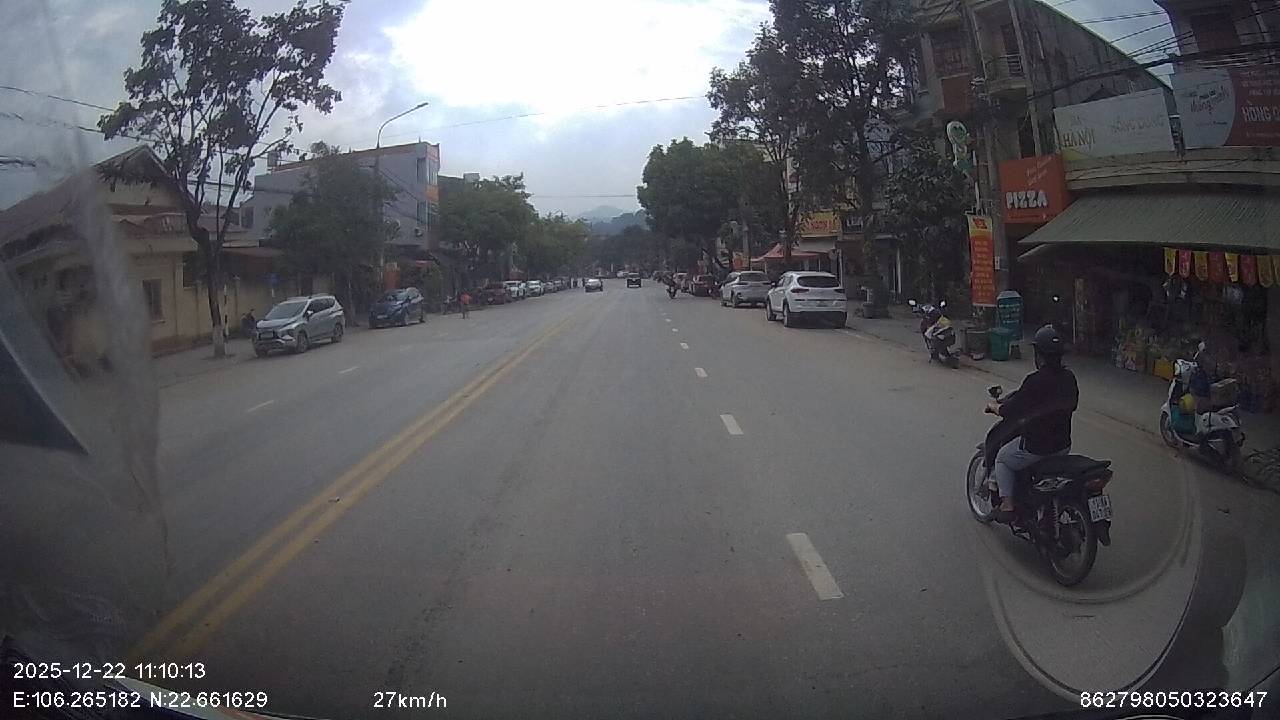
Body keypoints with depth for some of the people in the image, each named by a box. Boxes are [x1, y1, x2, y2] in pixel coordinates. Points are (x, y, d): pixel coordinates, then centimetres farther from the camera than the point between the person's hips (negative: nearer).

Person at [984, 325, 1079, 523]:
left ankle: (1007, 505, 8)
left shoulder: (1036, 381, -24)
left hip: (1036, 446, -7)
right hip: (1063, 445, 7)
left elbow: (1009, 411, -20)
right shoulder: (1069, 378, -1)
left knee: (1002, 460, 18)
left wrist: (994, 406, 0)